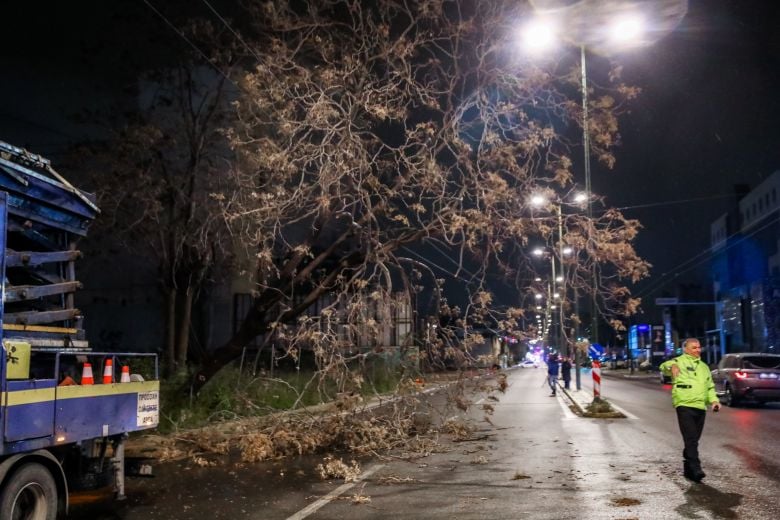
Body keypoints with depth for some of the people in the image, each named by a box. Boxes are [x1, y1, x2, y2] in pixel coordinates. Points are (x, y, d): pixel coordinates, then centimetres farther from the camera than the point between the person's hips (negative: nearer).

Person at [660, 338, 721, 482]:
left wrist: (714, 400, 8)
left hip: (700, 407, 7)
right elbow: (664, 366, -22)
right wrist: (672, 366, -46)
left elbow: (710, 387, 27)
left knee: (693, 440, 12)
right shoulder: (680, 361, -1)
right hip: (685, 406, -7)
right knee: (691, 440, -14)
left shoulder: (703, 366, 22)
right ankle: (695, 469, -16)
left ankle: (688, 469, 22)